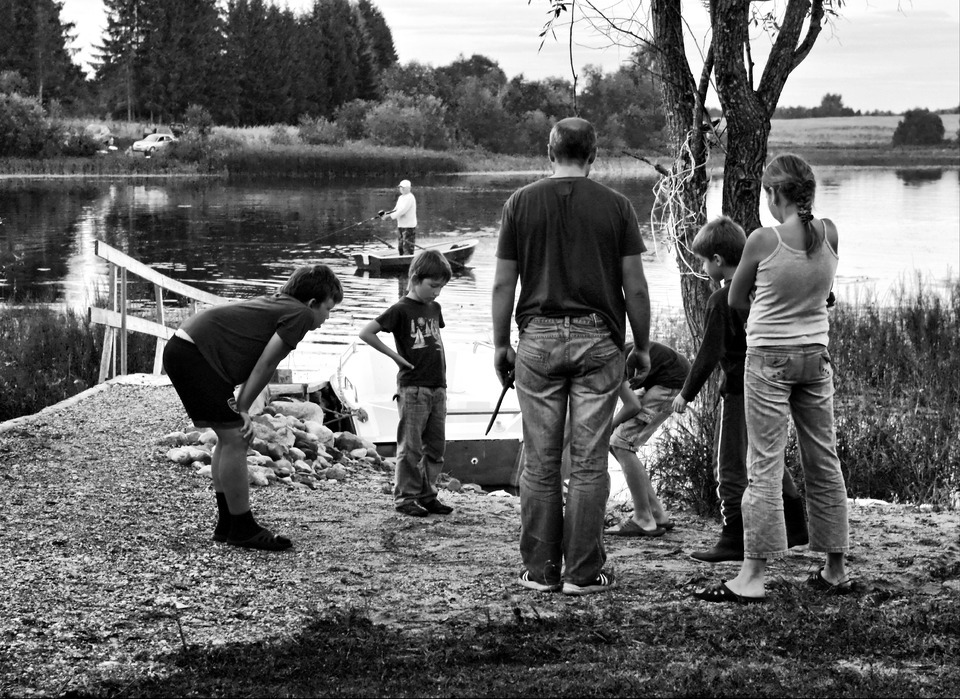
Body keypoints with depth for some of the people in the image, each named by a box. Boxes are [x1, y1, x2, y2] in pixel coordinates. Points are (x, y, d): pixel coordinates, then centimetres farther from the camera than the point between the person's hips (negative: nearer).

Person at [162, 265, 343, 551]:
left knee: (230, 437, 15)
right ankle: (242, 529, -2)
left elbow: (258, 363, 16)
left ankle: (227, 525, 20)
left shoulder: (275, 303, 23)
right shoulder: (300, 314, -5)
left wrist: (240, 409, 6)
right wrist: (242, 409, -3)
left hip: (182, 348, 10)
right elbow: (265, 365, -8)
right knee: (234, 437, -7)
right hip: (192, 354, -10)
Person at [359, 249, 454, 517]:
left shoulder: (434, 308, 13)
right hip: (412, 387, -7)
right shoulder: (401, 310, -7)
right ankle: (405, 496, 3)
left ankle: (426, 494, 17)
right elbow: (366, 333, -12)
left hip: (437, 387, 7)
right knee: (411, 447, -3)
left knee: (435, 446, 9)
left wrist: (442, 376, 13)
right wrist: (395, 356, -10)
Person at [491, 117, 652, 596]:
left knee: (539, 462, 6)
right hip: (598, 340, -1)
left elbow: (503, 283, 2)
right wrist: (642, 347, 9)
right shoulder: (615, 206, 0)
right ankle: (583, 572, 4)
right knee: (589, 463, 2)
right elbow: (634, 286, -1)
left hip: (539, 337, 1)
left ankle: (540, 570, 10)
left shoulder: (521, 203, 2)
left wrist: (500, 344, 11)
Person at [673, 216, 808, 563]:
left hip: (739, 390, -8)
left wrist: (687, 393, -9)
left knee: (731, 465, -1)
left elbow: (709, 354, -17)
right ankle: (794, 525, 25)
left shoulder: (721, 300, -15)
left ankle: (735, 540, -1)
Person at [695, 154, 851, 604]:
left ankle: (753, 575, -6)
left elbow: (735, 300, 0)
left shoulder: (763, 240, -15)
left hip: (770, 358, -5)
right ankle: (835, 569, 19)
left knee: (764, 467, -4)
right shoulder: (829, 233, -3)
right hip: (816, 354, 5)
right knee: (823, 462, 12)